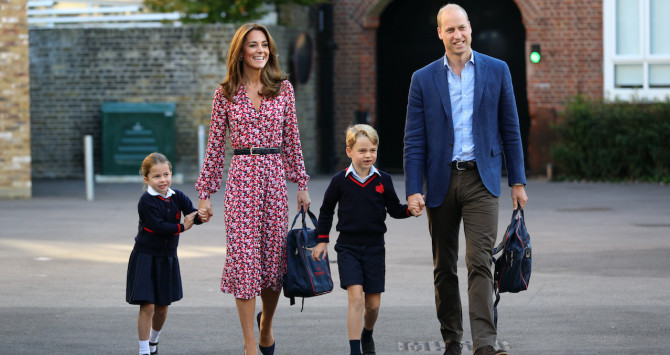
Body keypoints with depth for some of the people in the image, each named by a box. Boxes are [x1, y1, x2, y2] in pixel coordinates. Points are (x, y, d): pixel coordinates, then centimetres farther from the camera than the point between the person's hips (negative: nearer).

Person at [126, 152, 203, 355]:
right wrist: (182, 227, -20)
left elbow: (193, 216, -11)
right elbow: (158, 226, -23)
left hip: (167, 258, 5)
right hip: (145, 258, -5)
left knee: (162, 306, 14)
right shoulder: (147, 201, -15)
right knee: (147, 306, -9)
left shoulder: (178, 197, 0)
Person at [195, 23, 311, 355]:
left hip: (274, 177, 2)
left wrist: (301, 184, 8)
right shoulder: (226, 93, 3)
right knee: (244, 256, -6)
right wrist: (205, 193, 3)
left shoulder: (283, 88, 7)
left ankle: (266, 324, 33)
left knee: (274, 256, 6)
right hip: (241, 176, -2)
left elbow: (291, 139, 11)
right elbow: (215, 145, 5)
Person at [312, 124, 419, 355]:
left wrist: (410, 209, -12)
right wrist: (322, 240, 10)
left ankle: (367, 334, 37)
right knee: (356, 297, -16)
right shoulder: (340, 181, -2)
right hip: (348, 247, -2)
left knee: (373, 303, 7)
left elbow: (394, 209, 8)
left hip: (374, 247, 2)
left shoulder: (383, 180, 1)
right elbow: (326, 211, 11)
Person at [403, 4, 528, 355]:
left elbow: (510, 129, 8)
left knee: (479, 262, -13)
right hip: (441, 182, 2)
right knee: (444, 269, 7)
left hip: (481, 179, -2)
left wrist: (517, 181, 5)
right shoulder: (424, 79, 4)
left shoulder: (497, 71, 5)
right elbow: (414, 140, 2)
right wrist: (413, 190, -6)